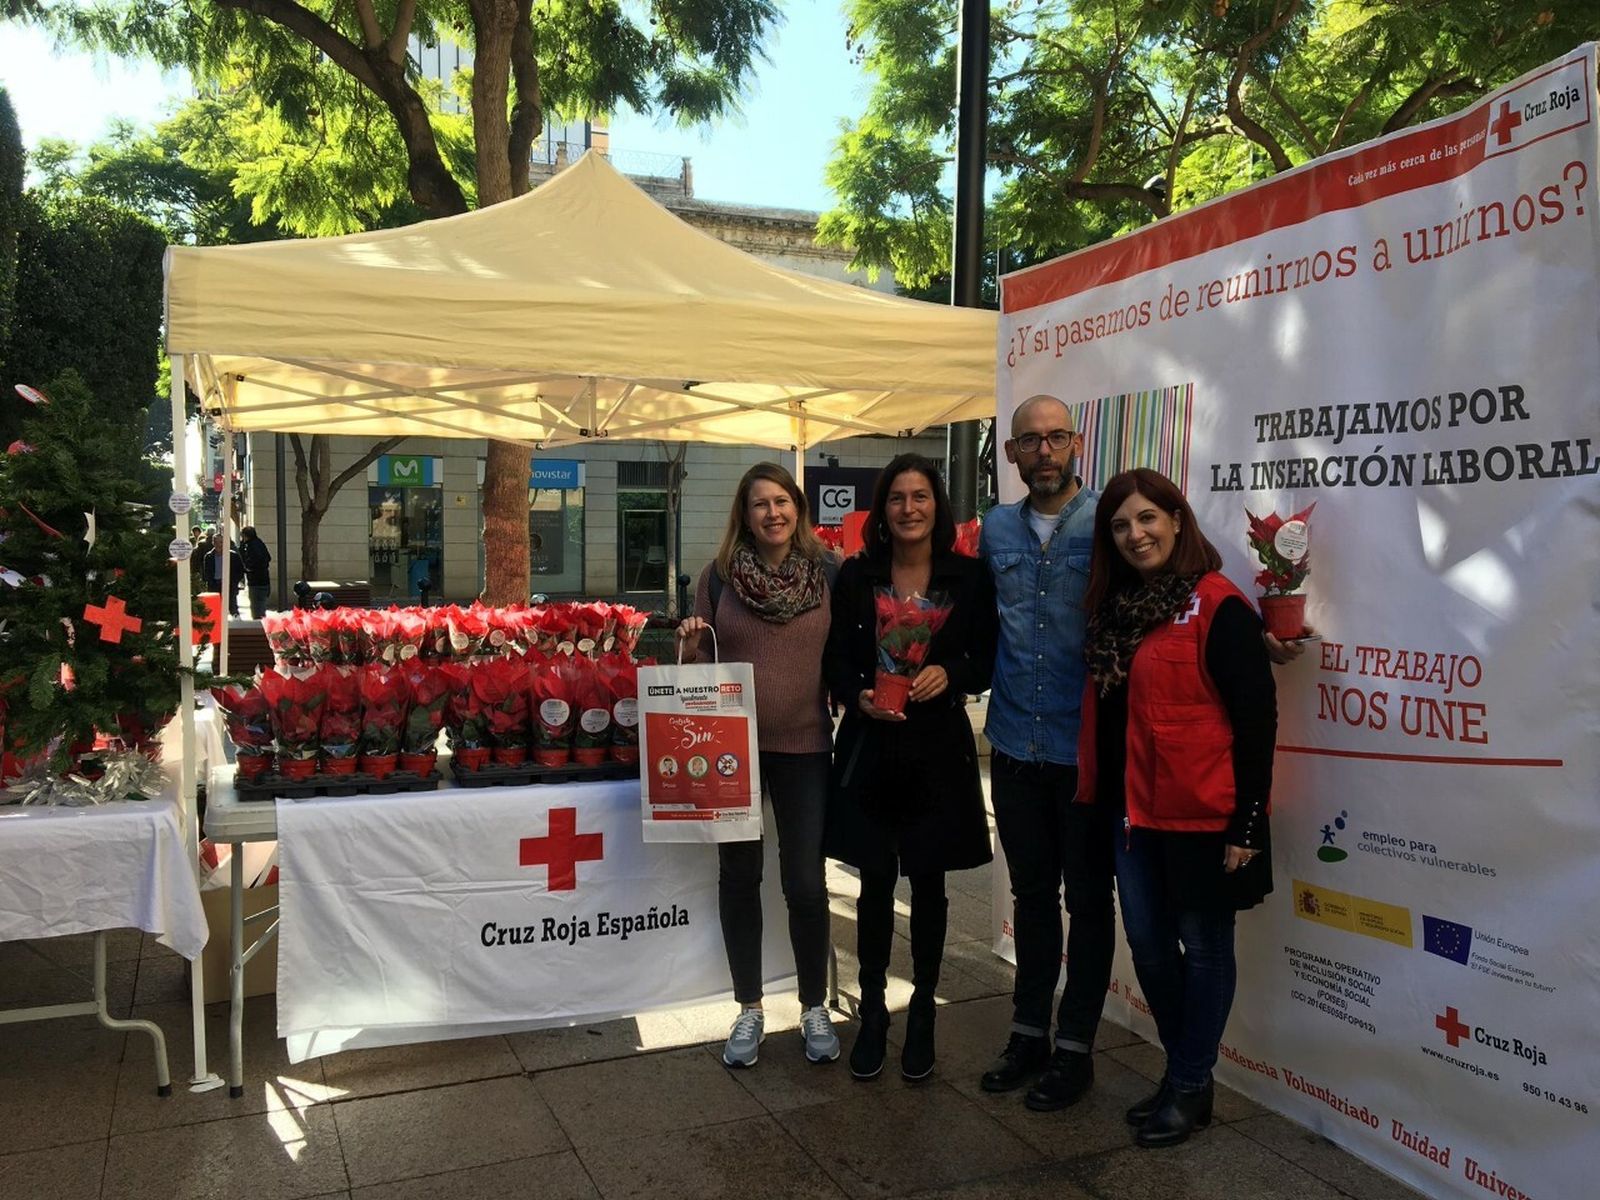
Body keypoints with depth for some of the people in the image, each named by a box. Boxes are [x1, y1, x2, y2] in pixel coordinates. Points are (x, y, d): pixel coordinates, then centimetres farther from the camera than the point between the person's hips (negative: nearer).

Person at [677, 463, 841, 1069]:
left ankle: (815, 1009, 24)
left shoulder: (827, 572, -2)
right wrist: (689, 648, -13)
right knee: (739, 877, 10)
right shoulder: (720, 574, 0)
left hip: (804, 746, -1)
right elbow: (696, 662, 8)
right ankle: (749, 1011, 26)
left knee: (805, 882, 3)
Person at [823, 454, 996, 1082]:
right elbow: (835, 660, 3)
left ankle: (922, 1013, 26)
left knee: (928, 884, 9)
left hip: (939, 751, 0)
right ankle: (872, 1011, 24)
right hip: (869, 748, 1)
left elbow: (987, 660, 3)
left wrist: (950, 675, -16)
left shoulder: (968, 576, 0)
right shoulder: (856, 575, 1)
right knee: (876, 883, 8)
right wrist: (859, 696, -15)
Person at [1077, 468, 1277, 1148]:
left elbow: (1257, 718, -14)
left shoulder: (1219, 606, -12)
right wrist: (1093, 788, 10)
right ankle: (1181, 1068, 34)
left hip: (1202, 813, -7)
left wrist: (1248, 821, -16)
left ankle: (1192, 1087, 24)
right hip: (1134, 810, 7)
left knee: (1203, 945, 9)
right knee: (1147, 943, 15)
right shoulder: (1113, 607, 9)